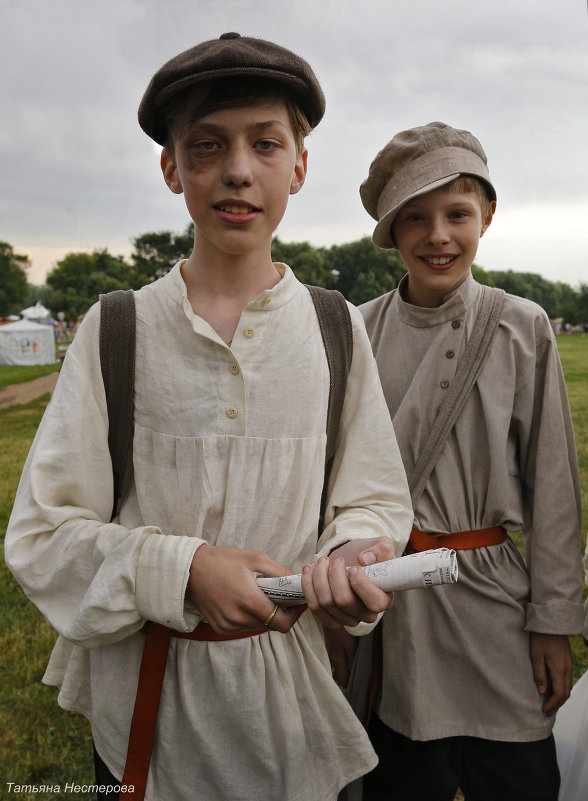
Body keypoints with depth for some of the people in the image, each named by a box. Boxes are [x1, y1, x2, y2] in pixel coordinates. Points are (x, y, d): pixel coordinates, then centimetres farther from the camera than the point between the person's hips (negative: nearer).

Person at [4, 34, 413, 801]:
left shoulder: (338, 331, -5)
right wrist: (182, 568, -23)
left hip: (291, 684, 1)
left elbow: (376, 502, 0)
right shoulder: (114, 331, -9)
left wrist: (353, 554, -22)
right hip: (141, 686, 0)